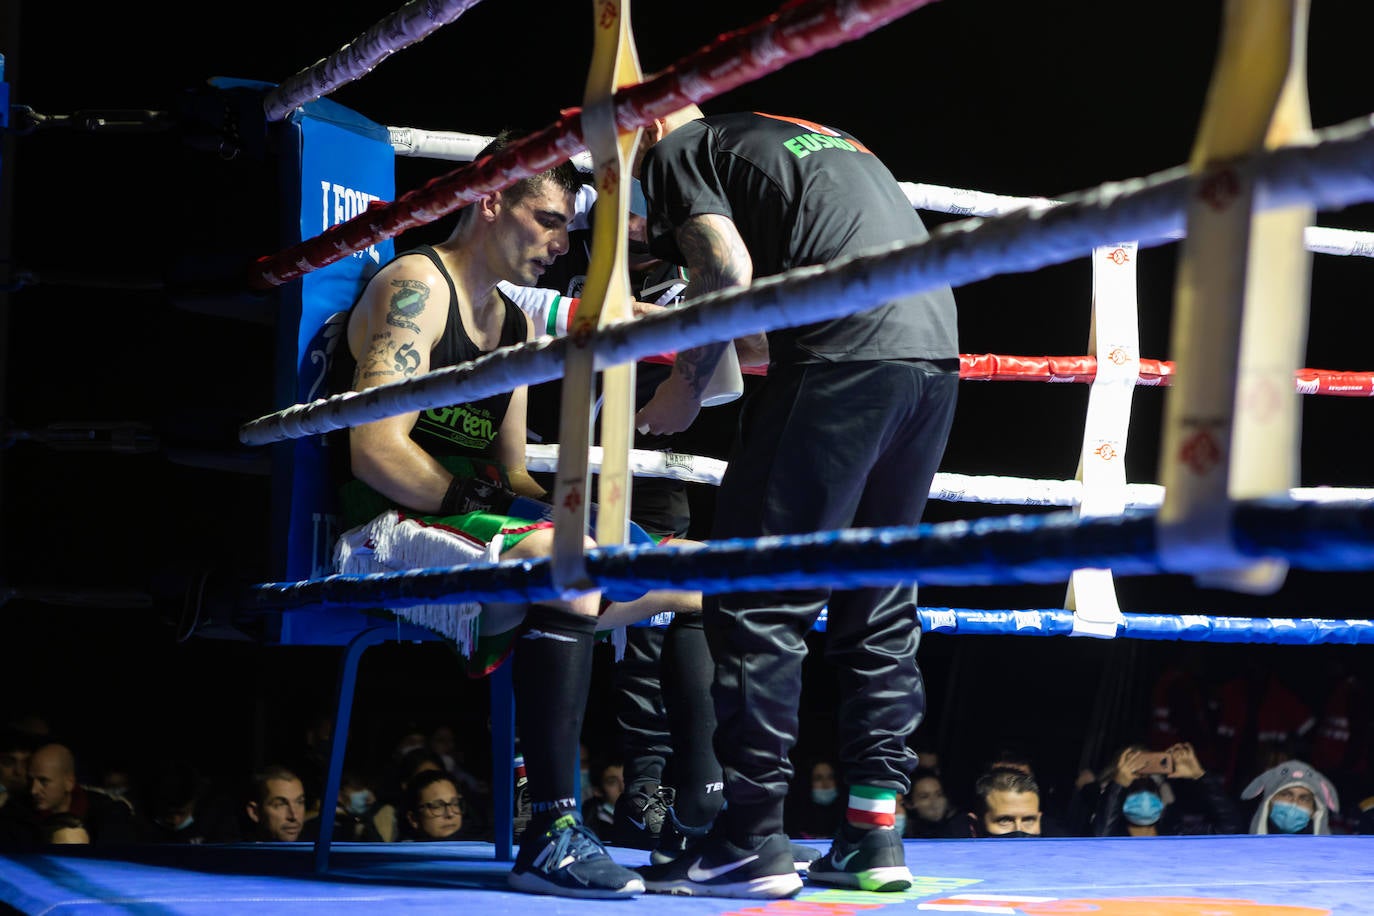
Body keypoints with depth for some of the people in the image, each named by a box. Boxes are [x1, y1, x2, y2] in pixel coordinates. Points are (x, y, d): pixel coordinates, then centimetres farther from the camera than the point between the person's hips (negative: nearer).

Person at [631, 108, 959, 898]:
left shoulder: (677, 151, 10)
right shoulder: (818, 137, 32)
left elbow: (728, 271, -6)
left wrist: (684, 389, 7)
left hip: (846, 356, -8)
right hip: (935, 349, 8)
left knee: (758, 600, -2)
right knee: (879, 607, 13)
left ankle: (754, 839, -3)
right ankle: (874, 838, 12)